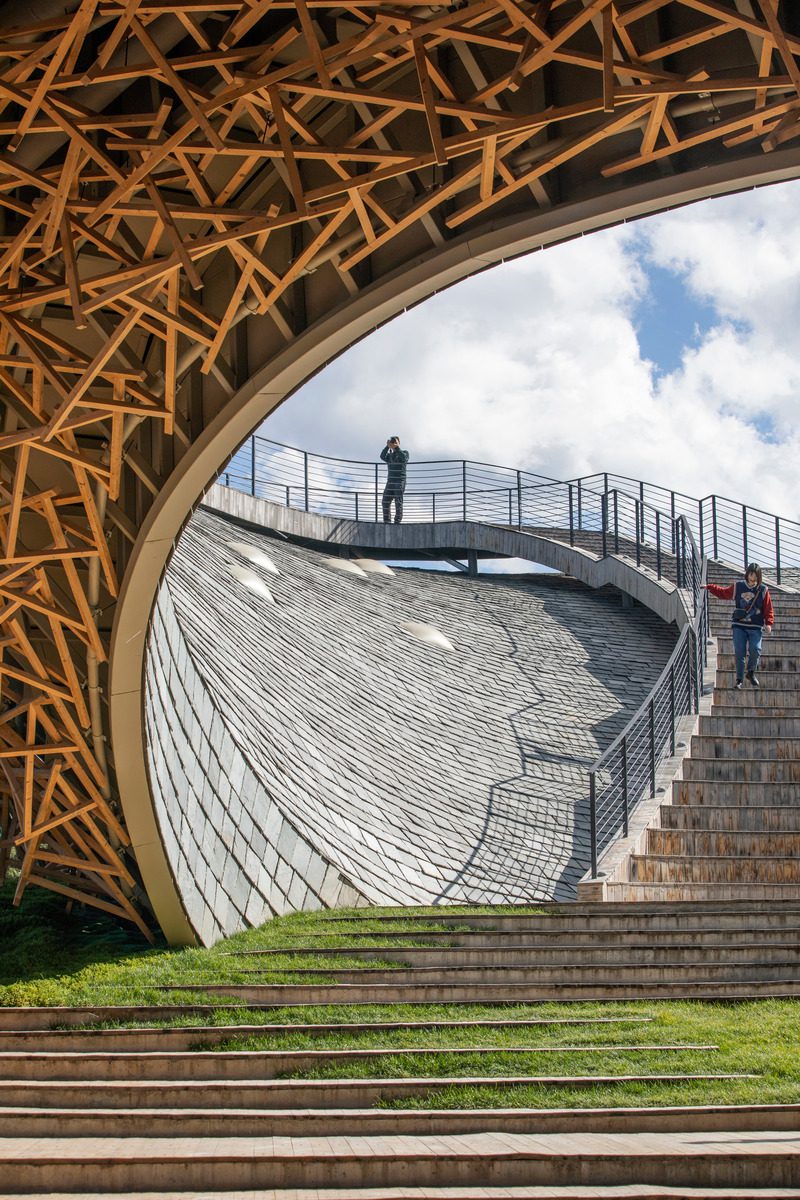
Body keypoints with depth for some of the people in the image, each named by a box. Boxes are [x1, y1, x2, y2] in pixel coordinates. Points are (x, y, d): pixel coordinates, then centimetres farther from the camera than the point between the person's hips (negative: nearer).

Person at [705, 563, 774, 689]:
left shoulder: (763, 590, 3)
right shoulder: (737, 586, 6)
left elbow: (768, 609, 3)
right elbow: (723, 593, 20)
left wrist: (768, 623, -10)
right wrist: (709, 587, 14)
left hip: (755, 627, -1)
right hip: (739, 625, 1)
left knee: (755, 650, -17)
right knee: (739, 652, -7)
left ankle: (751, 672, 11)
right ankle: (739, 679, 5)